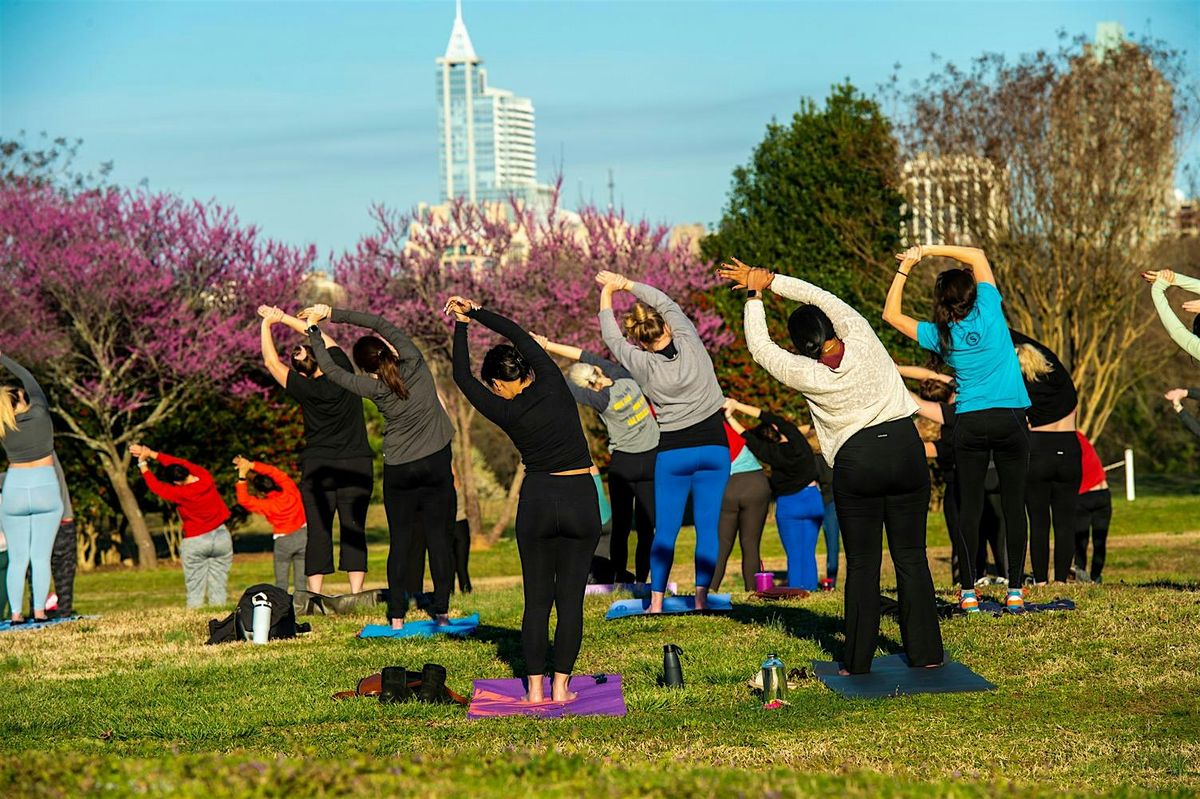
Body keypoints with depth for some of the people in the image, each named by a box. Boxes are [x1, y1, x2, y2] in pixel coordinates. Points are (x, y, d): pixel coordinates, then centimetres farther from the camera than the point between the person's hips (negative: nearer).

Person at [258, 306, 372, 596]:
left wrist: (267, 324, 10)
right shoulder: (342, 374, -6)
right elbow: (322, 336, 8)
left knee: (318, 531, 0)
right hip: (358, 465, 2)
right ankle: (356, 594, -7)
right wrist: (284, 317, 13)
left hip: (318, 467, -2)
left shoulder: (306, 390, -11)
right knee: (354, 529, 0)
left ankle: (315, 596, -5)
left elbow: (271, 362, 0)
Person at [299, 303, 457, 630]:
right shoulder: (414, 364, -11)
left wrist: (313, 331, 9)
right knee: (438, 538, 2)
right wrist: (331, 314, -3)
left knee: (400, 543, 6)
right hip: (437, 465, 1)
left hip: (399, 471, 0)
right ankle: (442, 611, 1)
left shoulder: (375, 388, -11)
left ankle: (397, 616, 4)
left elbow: (331, 370, -1)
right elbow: (380, 323, -8)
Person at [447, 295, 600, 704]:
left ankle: (535, 687, 3)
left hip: (537, 502, -1)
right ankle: (561, 685, 1)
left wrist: (461, 327, 16)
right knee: (570, 599, 4)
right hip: (582, 500, 1)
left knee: (537, 599, 8)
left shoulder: (506, 413, -5)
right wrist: (475, 312, 14)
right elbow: (519, 334, 7)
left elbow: (462, 377, 8)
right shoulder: (553, 386, -4)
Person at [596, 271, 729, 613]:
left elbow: (612, 339, 6)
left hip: (673, 452, -1)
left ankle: (656, 600, 0)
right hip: (714, 446, 1)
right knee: (708, 526, 2)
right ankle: (701, 596, -3)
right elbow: (667, 303, 7)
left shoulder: (643, 365, -10)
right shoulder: (691, 344, -7)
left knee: (665, 530, 4)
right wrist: (626, 283, 12)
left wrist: (606, 296, 17)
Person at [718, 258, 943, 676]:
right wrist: (769, 280, 10)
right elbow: (821, 296, 7)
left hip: (857, 463, -2)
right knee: (911, 557, 7)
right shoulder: (863, 340, -3)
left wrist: (754, 295, 15)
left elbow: (760, 347, 7)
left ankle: (858, 660, 6)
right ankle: (925, 652, 10)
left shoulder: (806, 375, -7)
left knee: (862, 564, 5)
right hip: (907, 451, 2)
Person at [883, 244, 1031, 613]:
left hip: (971, 425, 1)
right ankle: (1015, 590, 0)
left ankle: (968, 591, -1)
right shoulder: (988, 312, -3)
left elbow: (891, 314, 13)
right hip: (1011, 420, -1)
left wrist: (904, 270, 9)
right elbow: (977, 255, 8)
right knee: (1014, 505, 2)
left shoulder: (940, 335, 0)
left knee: (969, 507, 4)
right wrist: (930, 250, 6)